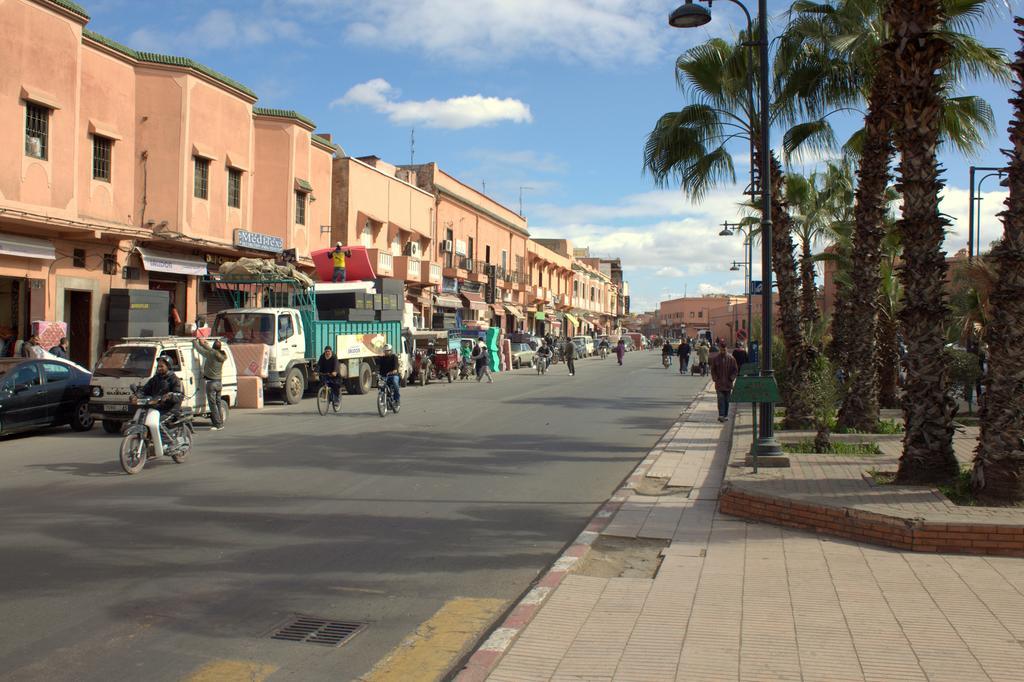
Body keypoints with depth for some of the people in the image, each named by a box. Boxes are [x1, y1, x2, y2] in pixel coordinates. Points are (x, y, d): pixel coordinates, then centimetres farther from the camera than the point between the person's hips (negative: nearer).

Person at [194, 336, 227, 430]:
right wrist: (204, 343, 31)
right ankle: (221, 423, 18)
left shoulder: (211, 354, -17)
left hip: (211, 382, -7)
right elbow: (211, 349, 21)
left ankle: (218, 424, -6)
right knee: (218, 403, 14)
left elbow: (199, 349, -6)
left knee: (212, 404, -4)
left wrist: (194, 342, 12)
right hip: (219, 382, 7)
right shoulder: (222, 356, 3)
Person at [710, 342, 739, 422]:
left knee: (727, 400, 9)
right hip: (719, 383, -1)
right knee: (720, 399, -10)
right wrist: (715, 378, -4)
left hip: (728, 383, 1)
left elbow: (735, 370, 4)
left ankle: (725, 415, 18)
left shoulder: (731, 359, 0)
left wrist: (732, 378, -7)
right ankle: (721, 415, -16)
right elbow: (712, 370, 7)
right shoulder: (716, 358, 1)